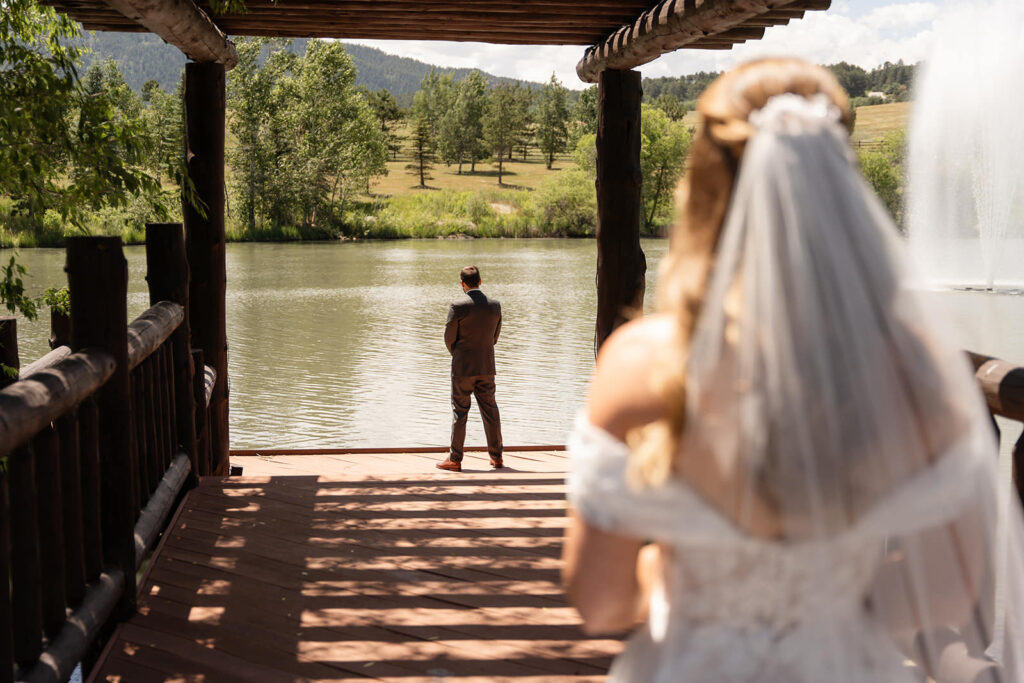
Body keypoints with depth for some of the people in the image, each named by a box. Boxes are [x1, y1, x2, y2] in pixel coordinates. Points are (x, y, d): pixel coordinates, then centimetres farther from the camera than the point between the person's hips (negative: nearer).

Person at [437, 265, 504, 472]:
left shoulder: (458, 307, -14)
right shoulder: (495, 305, 0)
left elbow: (449, 338, -6)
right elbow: (495, 336, 9)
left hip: (463, 369, -4)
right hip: (487, 366, 4)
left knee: (459, 412, 2)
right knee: (490, 410, 11)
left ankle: (454, 459, 5)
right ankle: (497, 457, 16)